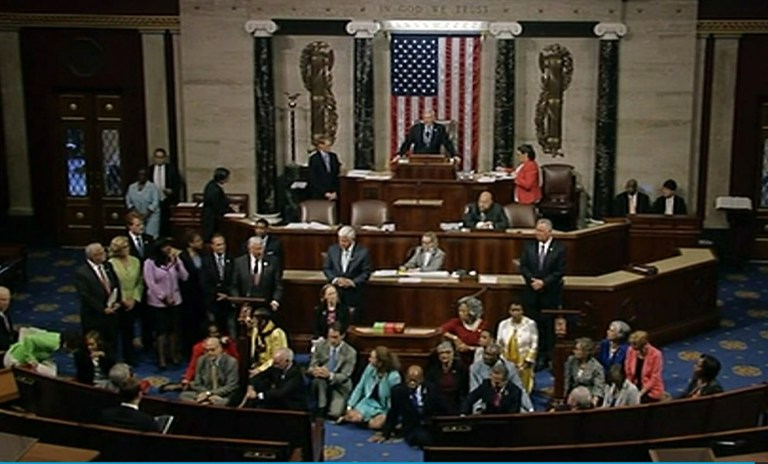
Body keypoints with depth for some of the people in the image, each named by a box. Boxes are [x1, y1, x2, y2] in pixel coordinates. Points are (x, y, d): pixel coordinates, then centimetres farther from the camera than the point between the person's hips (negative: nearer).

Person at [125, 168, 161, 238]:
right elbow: (128, 201, 8)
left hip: (151, 216, -4)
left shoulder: (153, 187, -6)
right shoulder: (131, 187, 8)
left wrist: (146, 215, -19)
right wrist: (135, 212, -7)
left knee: (151, 237, -10)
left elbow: (155, 202, -12)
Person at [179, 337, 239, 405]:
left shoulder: (231, 362, -9)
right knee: (183, 395, -18)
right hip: (206, 395, 5)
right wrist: (206, 393, -15)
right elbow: (197, 384, 6)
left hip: (224, 397, -5)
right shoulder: (201, 360, 5)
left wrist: (209, 393, -20)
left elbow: (231, 387, -13)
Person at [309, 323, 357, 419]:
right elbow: (311, 366, -4)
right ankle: (321, 410, -19)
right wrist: (314, 371, -31)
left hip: (339, 386, -2)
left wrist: (329, 375, -36)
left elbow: (344, 376, -15)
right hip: (321, 383, 2)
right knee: (318, 377, -34)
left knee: (334, 414, -24)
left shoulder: (350, 352, -10)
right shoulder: (320, 345, -2)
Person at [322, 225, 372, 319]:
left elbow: (366, 272, -4)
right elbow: (326, 268, 7)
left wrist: (353, 282, -16)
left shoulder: (363, 252, -6)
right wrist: (335, 279, -10)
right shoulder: (332, 249, 3)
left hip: (353, 294, -2)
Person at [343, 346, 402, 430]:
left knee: (375, 424, -29)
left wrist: (387, 417, -24)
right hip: (368, 402, 3)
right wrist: (349, 406, -2)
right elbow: (359, 388, 2)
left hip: (384, 408, -3)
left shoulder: (394, 377, -21)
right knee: (352, 417, -23)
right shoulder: (370, 368, -8)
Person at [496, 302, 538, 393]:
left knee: (523, 389, 0)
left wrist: (528, 361, -9)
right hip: (506, 363, 3)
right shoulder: (503, 324, 3)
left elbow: (534, 345, -4)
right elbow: (499, 344, 9)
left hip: (523, 363, -3)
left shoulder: (530, 324, -6)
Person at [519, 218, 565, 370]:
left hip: (550, 294, -3)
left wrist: (543, 282, -15)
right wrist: (532, 279, -13)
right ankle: (535, 357, 10)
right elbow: (523, 267, 4)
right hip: (531, 293, 3)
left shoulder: (559, 249, -3)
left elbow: (560, 272, -7)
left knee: (550, 327, 1)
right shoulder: (529, 247, 7)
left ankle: (550, 358, 8)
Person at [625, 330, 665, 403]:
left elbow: (654, 378, -14)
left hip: (651, 391, -4)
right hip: (635, 388, 4)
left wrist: (641, 393, -18)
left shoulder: (655, 354, -16)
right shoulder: (631, 351, -5)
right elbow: (628, 372, 3)